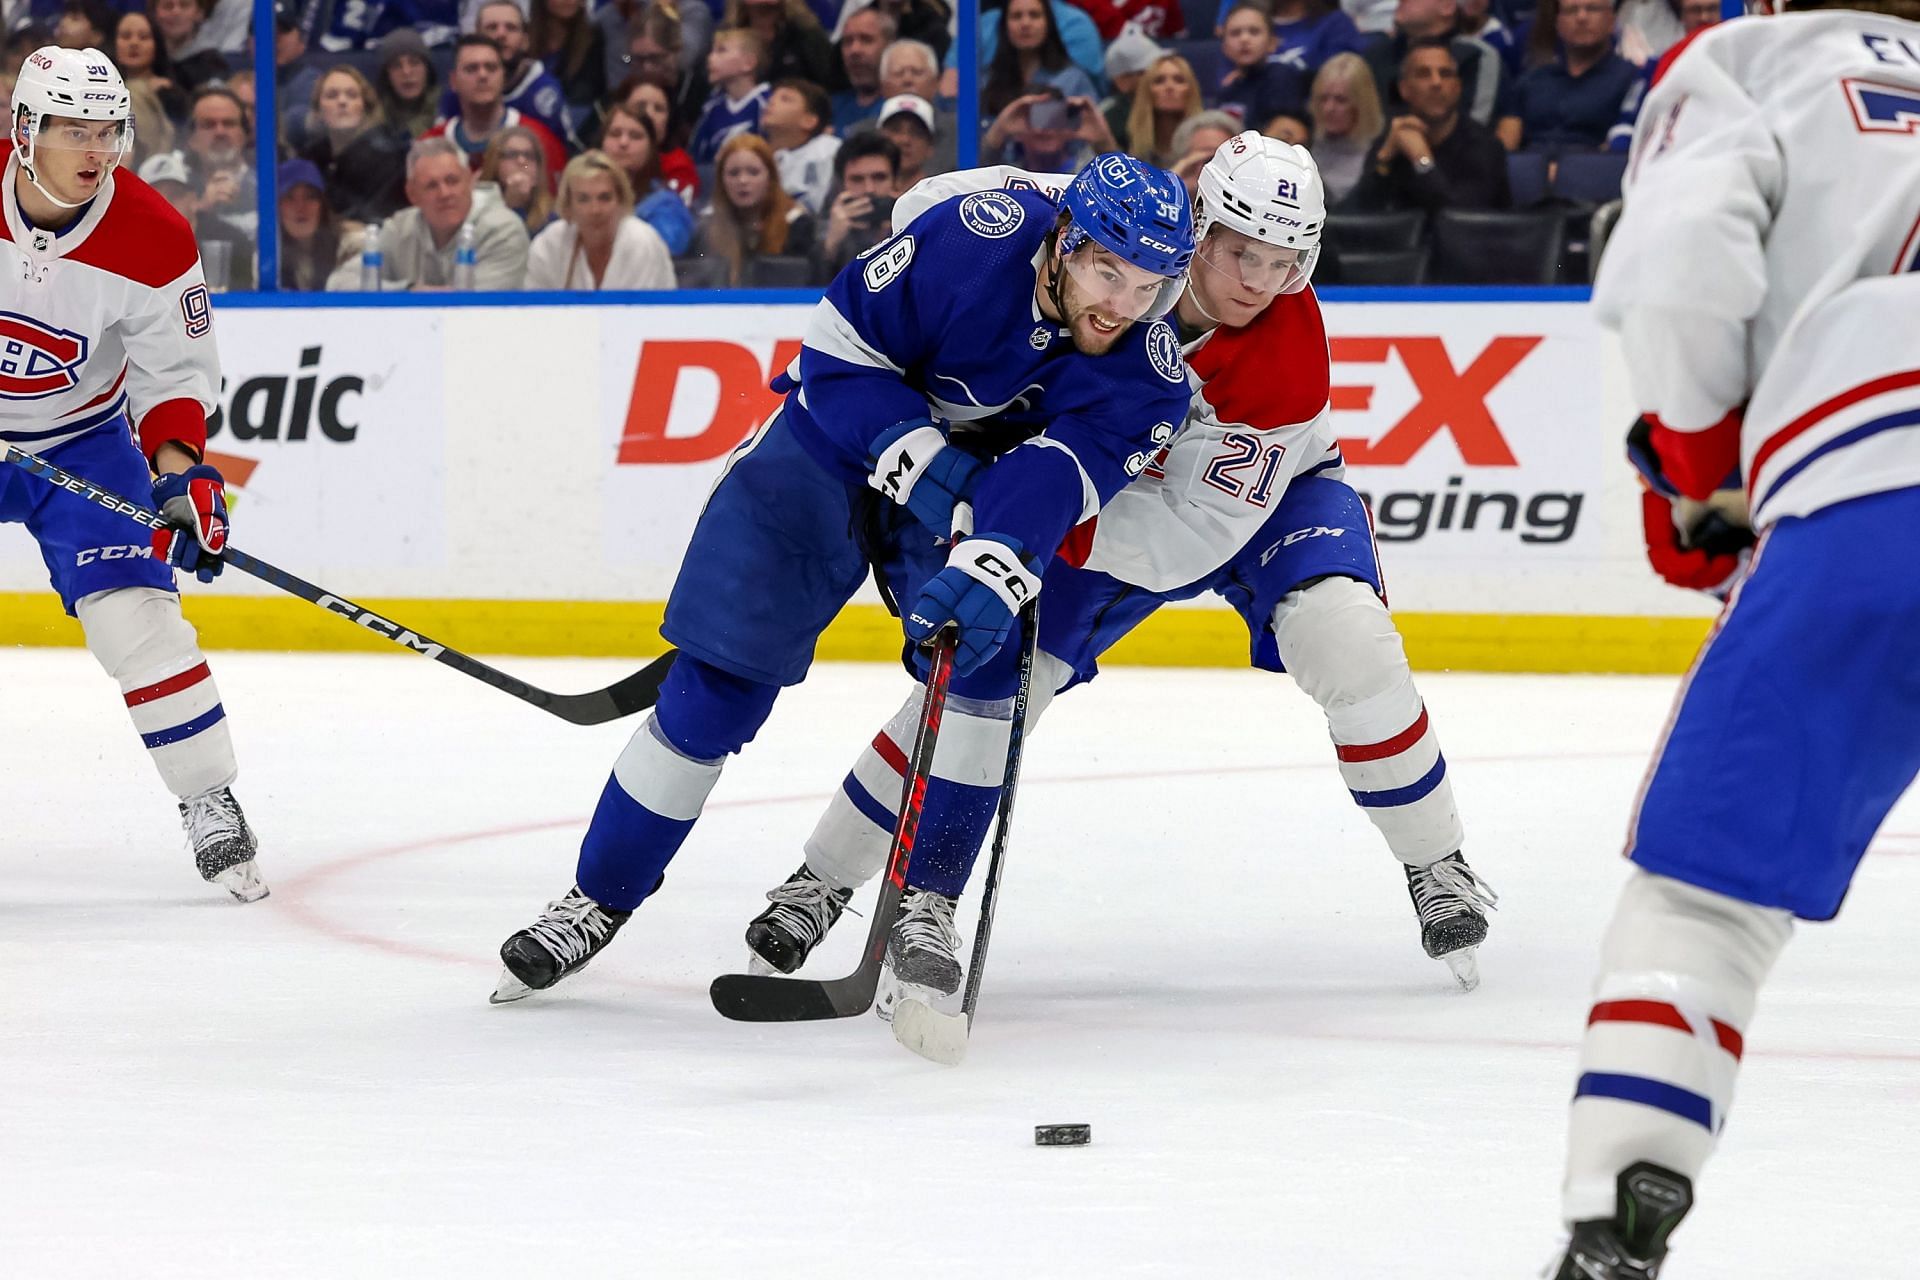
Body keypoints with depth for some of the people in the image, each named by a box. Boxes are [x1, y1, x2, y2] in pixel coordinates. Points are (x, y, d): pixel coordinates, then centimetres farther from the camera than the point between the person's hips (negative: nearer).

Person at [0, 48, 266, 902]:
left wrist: (182, 473, -23)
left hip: (81, 441, 0)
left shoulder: (152, 240, -18)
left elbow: (175, 374, -9)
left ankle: (210, 806, 0)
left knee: (135, 618, -11)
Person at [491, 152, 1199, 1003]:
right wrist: (915, 455, -32)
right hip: (837, 445, -2)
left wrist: (991, 566, -54)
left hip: (983, 478, 2)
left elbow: (1056, 477, -37)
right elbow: (839, 349, -22)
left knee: (981, 652, -22)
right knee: (722, 679, -5)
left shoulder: (1145, 372, -23)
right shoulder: (981, 238, -30)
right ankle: (599, 899, 10)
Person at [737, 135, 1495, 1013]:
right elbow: (935, 212, -18)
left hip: (1263, 490, -2)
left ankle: (1437, 869, -7)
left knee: (1343, 639, -27)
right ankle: (824, 880, -2)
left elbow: (1196, 534, -35)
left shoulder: (1291, 362, -35)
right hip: (1112, 481, 2)